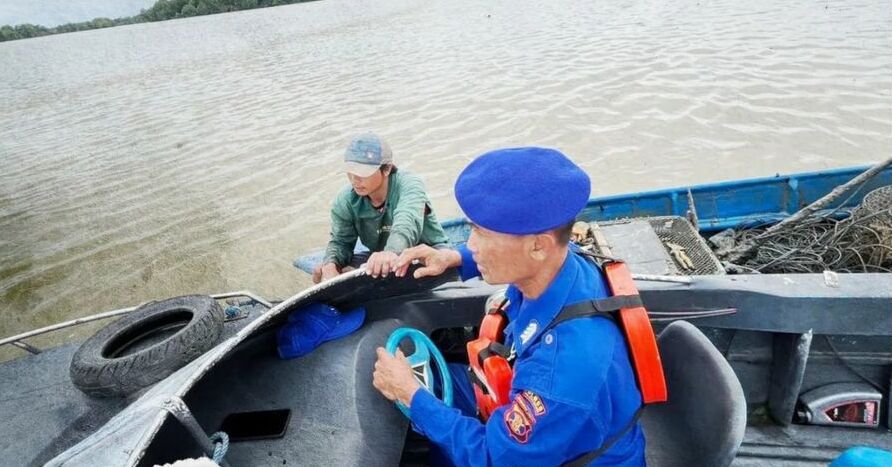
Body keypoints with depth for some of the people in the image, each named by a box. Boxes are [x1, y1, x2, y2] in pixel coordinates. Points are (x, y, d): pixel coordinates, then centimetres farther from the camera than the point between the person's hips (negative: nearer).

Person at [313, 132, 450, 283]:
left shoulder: (410, 186, -24)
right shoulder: (345, 201, -9)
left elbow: (407, 222, -45)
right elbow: (340, 241, -5)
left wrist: (392, 252, -68)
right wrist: (330, 264, -30)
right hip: (378, 256, 5)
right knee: (320, 273, -14)